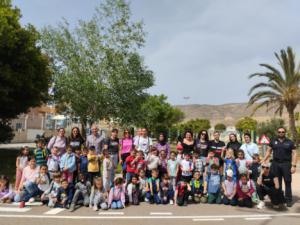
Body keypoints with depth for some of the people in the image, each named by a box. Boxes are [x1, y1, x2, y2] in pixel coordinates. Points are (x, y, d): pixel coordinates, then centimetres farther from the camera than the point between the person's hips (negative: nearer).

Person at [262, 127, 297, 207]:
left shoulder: (290, 142, 2)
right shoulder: (273, 141, 8)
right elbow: (269, 151, 11)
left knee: (288, 182, 1)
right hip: (275, 164, 2)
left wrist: (294, 165, -10)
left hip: (286, 164, -2)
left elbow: (294, 154, -1)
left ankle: (288, 200, 9)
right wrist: (264, 161, 2)